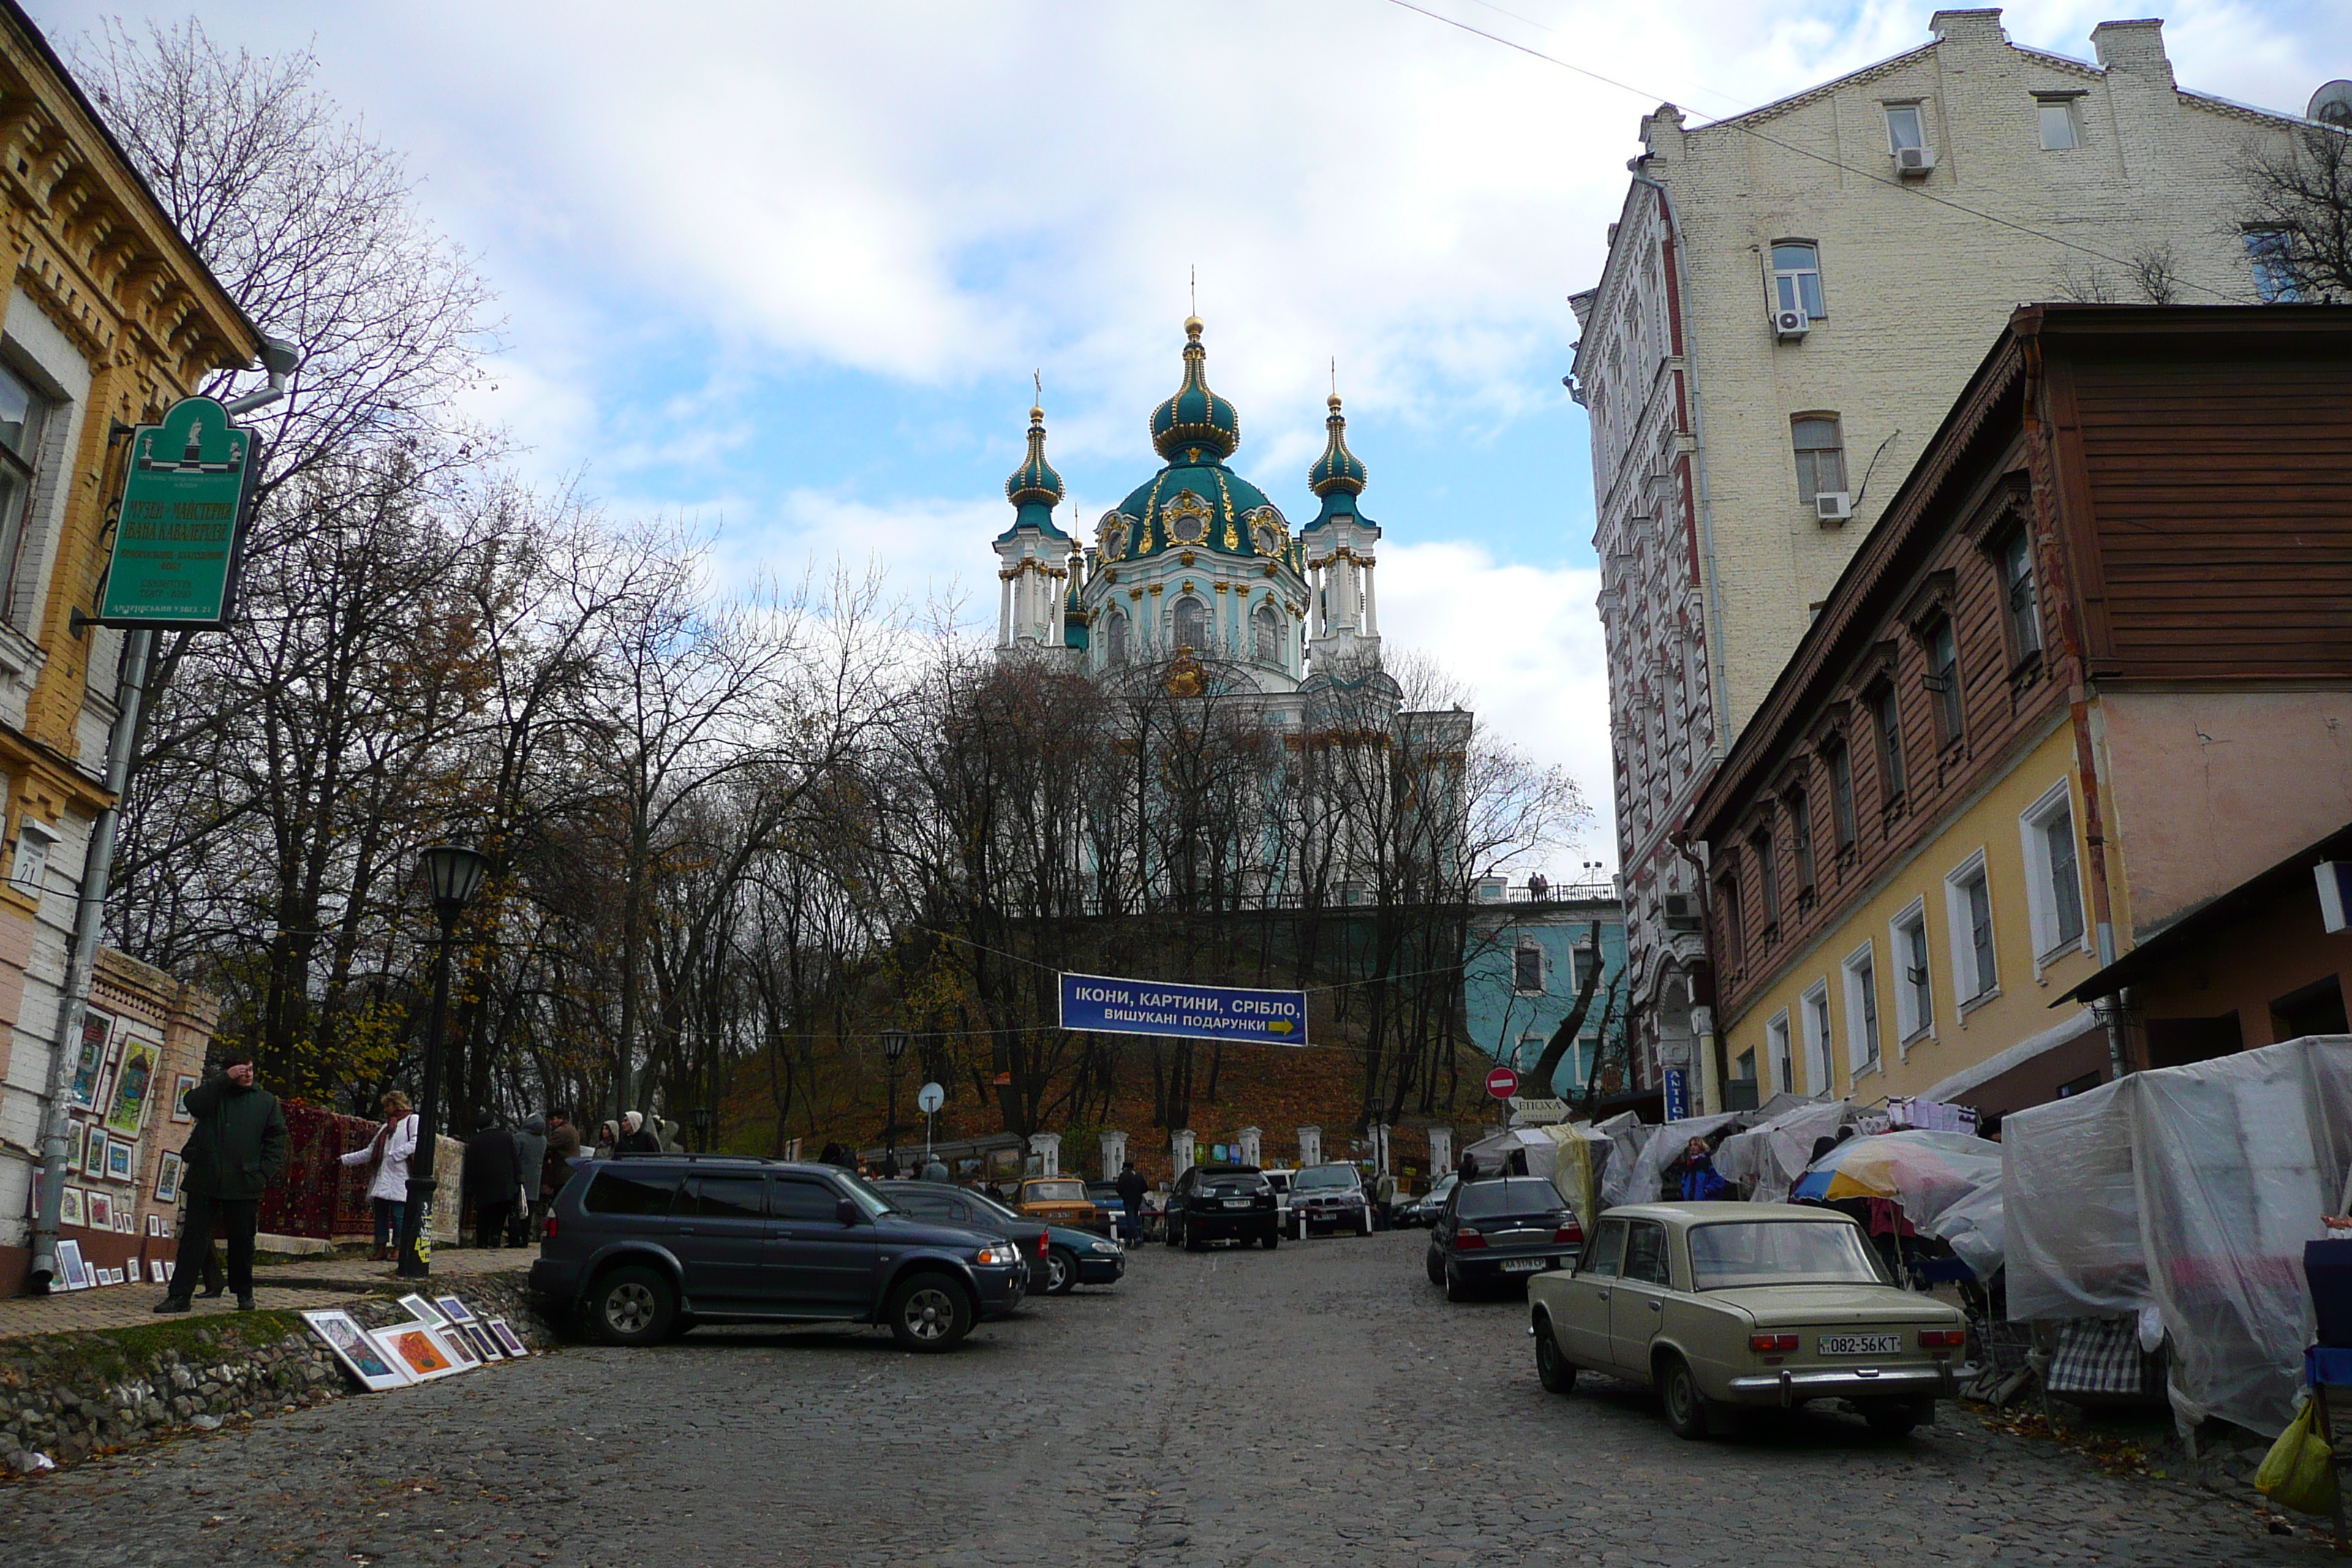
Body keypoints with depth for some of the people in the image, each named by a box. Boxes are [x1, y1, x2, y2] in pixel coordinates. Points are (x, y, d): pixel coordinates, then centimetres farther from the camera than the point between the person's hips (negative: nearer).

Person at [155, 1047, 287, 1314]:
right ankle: (179, 1295, 4)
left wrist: (265, 1174, -3)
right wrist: (226, 1079, -16)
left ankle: (244, 1293, 20)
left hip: (244, 1183, 0)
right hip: (205, 1180, 0)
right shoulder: (214, 1092, 9)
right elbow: (193, 1103, -14)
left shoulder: (267, 1101, 9)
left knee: (242, 1239, 7)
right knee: (194, 1236, 0)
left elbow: (276, 1140, 7)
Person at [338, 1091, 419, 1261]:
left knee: (398, 1213, -9)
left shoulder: (413, 1120, 4)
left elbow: (416, 1142, -11)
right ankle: (381, 1248, 8)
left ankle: (398, 1248, -5)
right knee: (380, 1212, 5)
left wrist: (395, 1155, -17)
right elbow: (369, 1152, 27)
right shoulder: (385, 1127, 27)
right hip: (382, 1177, 7)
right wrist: (344, 1159, 22)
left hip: (399, 1176, -7)